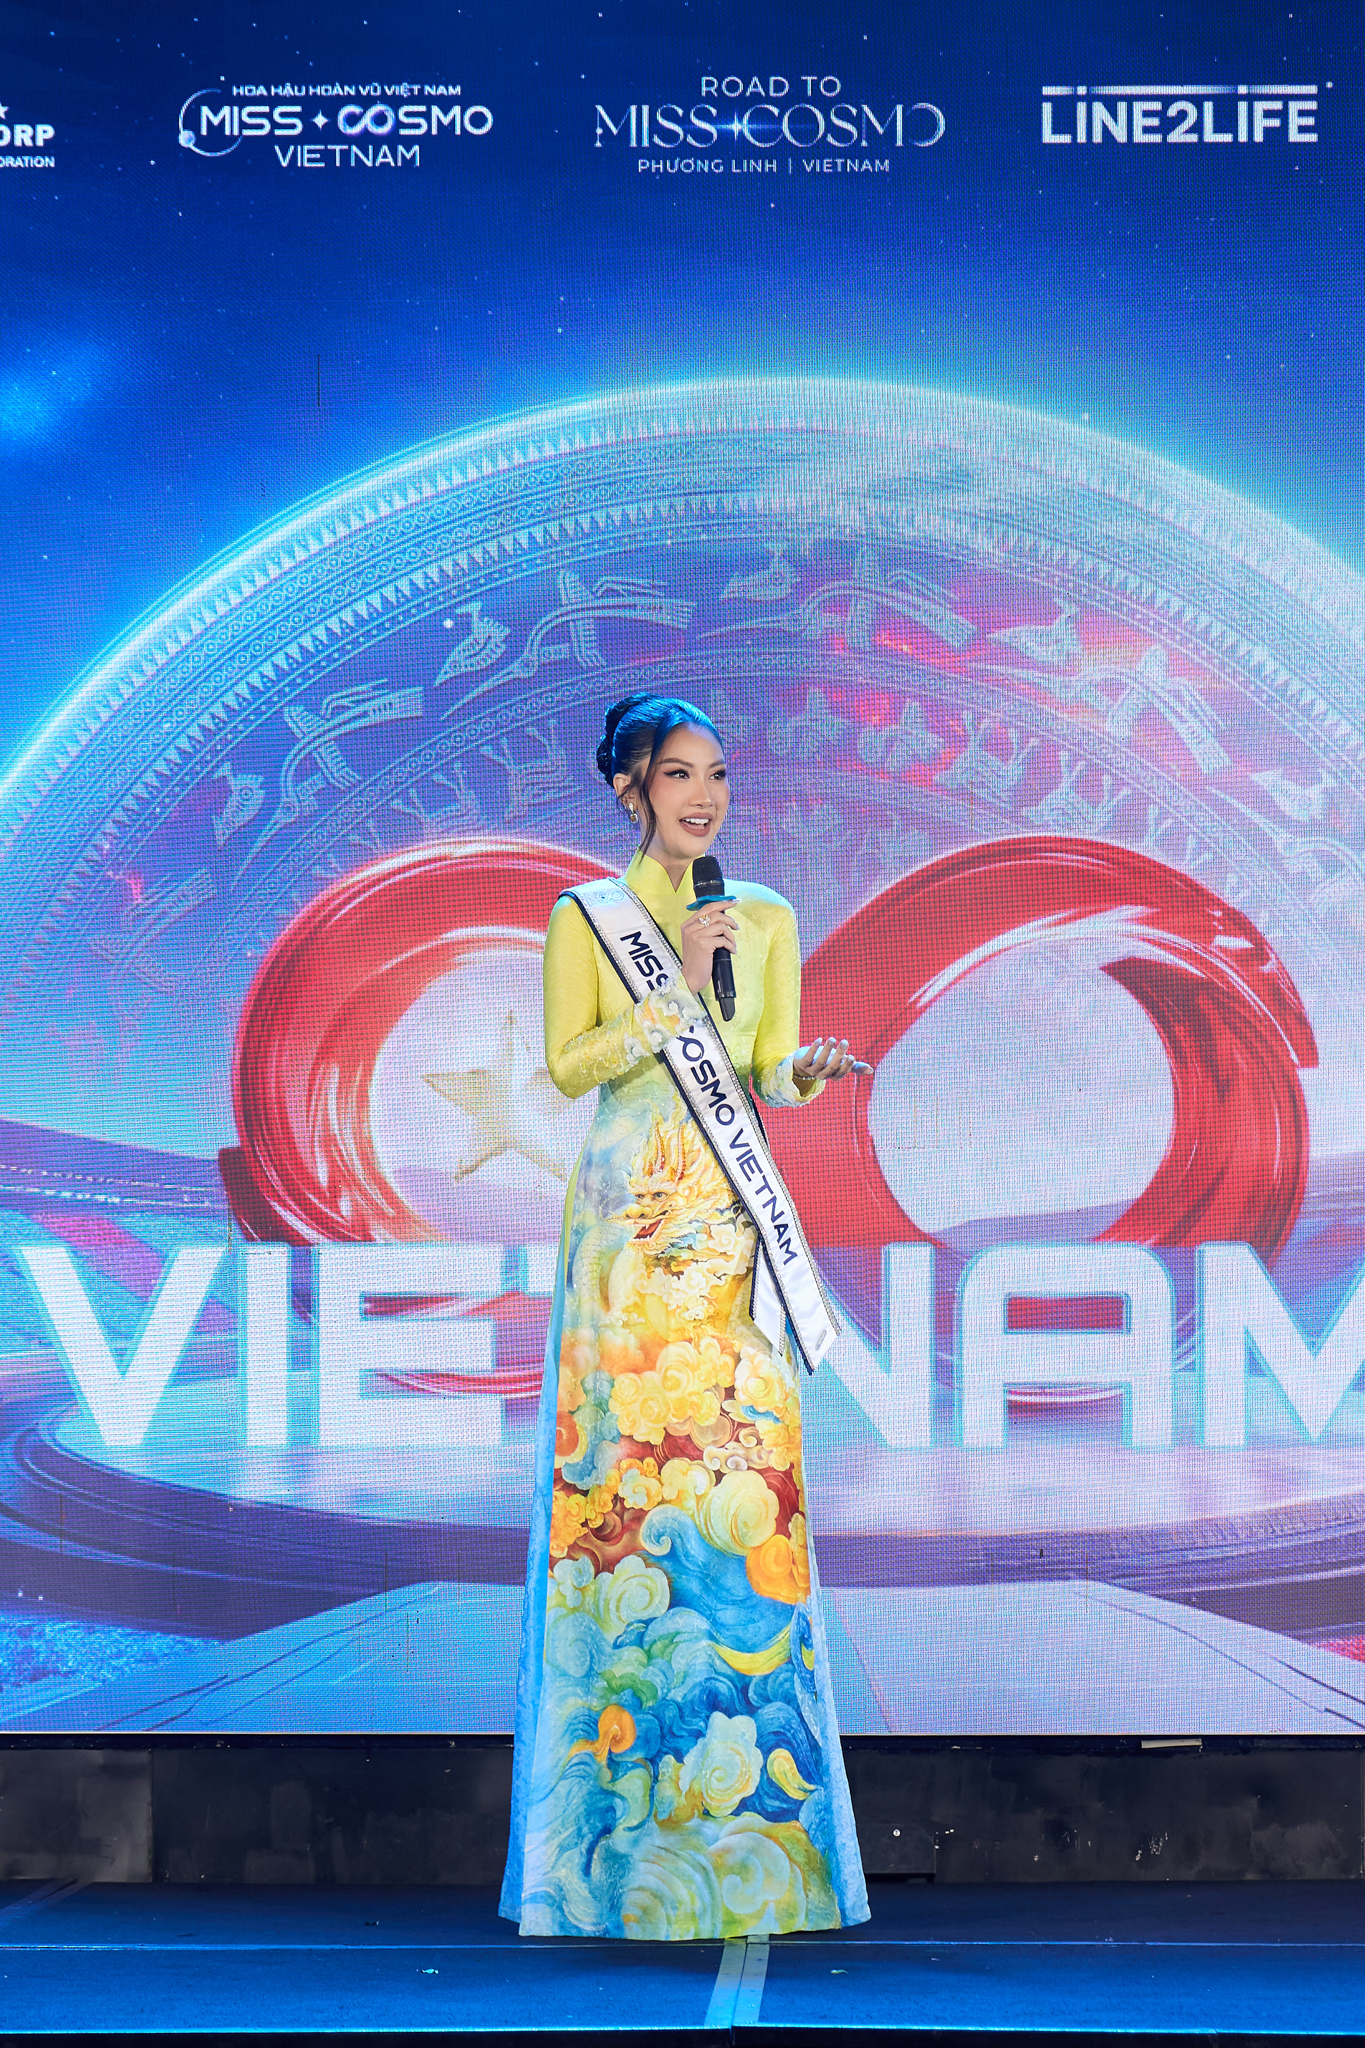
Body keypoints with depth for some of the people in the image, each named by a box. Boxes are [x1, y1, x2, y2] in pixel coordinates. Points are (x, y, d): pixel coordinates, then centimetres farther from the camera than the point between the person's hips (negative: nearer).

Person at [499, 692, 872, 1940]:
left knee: (744, 1477, -4)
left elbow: (771, 1072, 14)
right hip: (628, 1222, -2)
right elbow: (568, 1063, -2)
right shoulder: (587, 918, 6)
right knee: (621, 1473, -6)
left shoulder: (765, 917, 14)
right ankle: (625, 1800, 0)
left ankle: (753, 1815, 0)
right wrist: (677, 989, -11)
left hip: (731, 1225, 2)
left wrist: (812, 1069, -8)